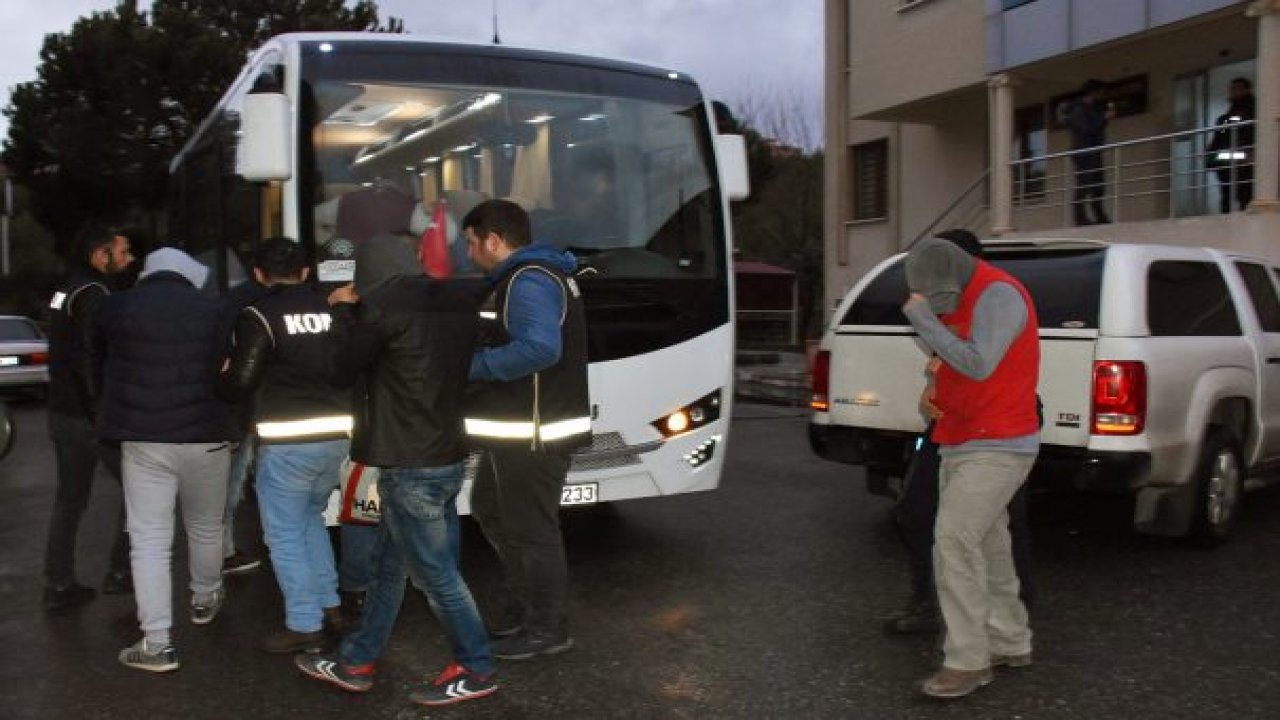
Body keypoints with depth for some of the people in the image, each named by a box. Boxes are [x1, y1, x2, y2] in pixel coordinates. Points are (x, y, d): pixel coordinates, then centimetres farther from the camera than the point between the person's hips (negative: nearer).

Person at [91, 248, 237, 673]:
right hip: (205, 436, 1)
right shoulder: (212, 310, 3)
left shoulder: (115, 307, 5)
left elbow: (98, 371, 16)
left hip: (142, 439, 0)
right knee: (205, 528, 20)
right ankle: (204, 601, 42)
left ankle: (157, 644, -1)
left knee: (149, 540, 2)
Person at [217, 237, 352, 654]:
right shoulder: (333, 309, 8)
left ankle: (304, 626, 8)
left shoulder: (259, 316, -9)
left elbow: (240, 381, -11)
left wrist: (221, 387, 10)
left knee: (285, 533, 5)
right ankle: (329, 603, 28)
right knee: (310, 517, 25)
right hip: (338, 433, 6)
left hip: (288, 440, -6)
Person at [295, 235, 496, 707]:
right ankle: (356, 661, 30)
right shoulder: (455, 302, 7)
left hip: (410, 466, -9)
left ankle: (477, 671, 15)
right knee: (389, 565, 18)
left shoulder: (383, 305, -16)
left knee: (434, 574, 3)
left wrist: (344, 311, 13)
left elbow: (345, 368, -3)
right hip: (446, 456, 9)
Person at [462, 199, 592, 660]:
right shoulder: (531, 275, 16)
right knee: (490, 509, 23)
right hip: (517, 430, 11)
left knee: (531, 529, 0)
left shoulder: (528, 282, -18)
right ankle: (522, 601, 34)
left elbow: (541, 349, -32)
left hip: (534, 435, -11)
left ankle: (548, 630, 15)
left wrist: (475, 365, -22)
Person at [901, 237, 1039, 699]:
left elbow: (978, 364, -26)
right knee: (986, 546, 14)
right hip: (963, 445, 9)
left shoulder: (998, 294, -16)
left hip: (995, 449, -9)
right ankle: (1010, 644, 26)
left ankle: (967, 661, -10)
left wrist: (922, 318, -23)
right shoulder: (960, 298, 13)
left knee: (955, 541, -15)